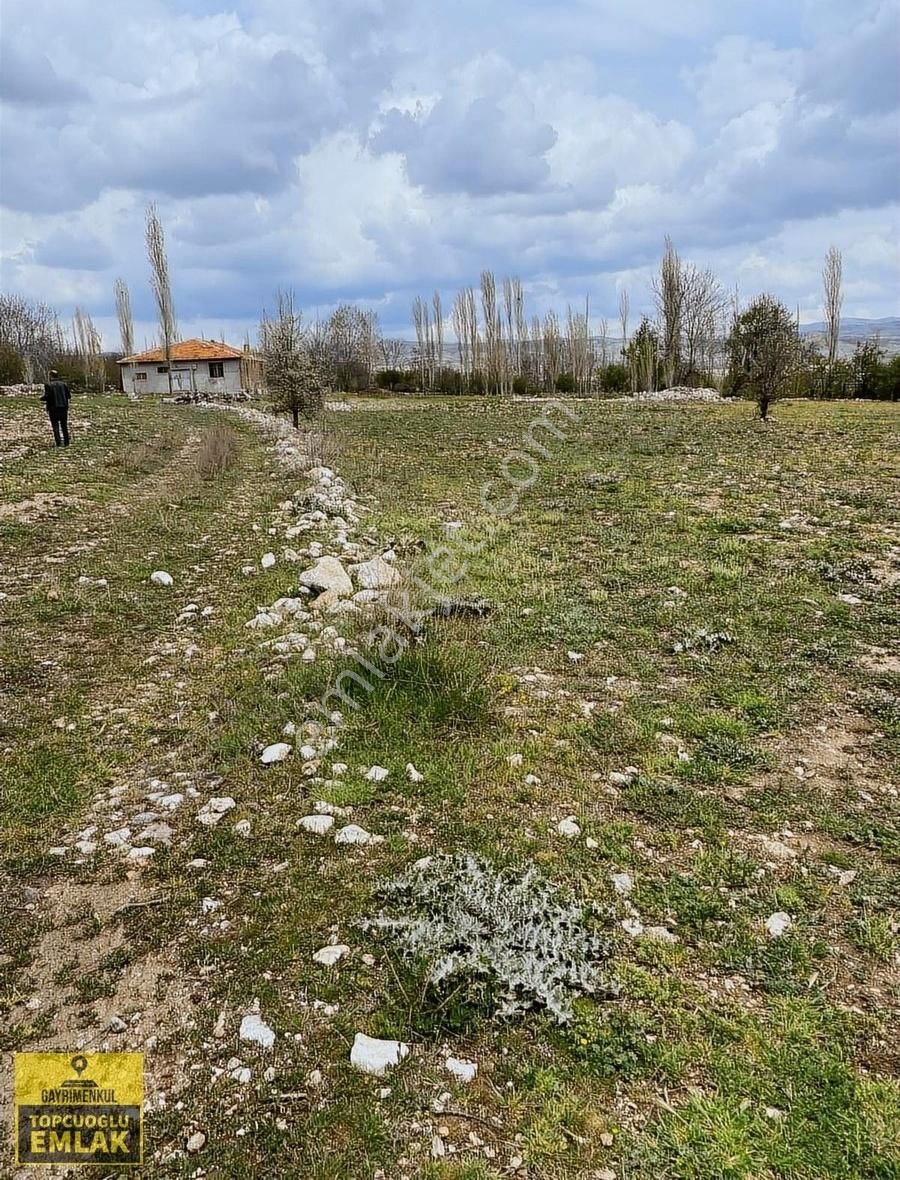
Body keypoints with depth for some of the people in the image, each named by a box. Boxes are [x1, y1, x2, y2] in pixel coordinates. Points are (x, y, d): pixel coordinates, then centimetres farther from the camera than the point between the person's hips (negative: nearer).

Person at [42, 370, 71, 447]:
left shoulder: (48, 385, -7)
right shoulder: (63, 384, 3)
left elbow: (46, 396, -14)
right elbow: (69, 395, 2)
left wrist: (41, 398, 7)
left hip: (53, 408, -4)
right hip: (64, 408, 4)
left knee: (56, 426, 1)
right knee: (64, 426, 13)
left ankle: (59, 442, -7)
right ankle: (66, 442, 15)